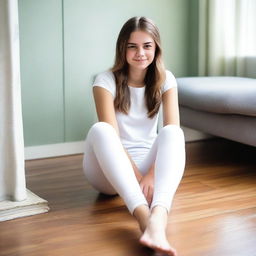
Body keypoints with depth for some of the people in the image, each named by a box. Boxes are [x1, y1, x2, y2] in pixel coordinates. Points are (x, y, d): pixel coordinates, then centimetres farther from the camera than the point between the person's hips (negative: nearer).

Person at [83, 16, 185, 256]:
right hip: (111, 170, -2)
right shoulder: (106, 81, -10)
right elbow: (110, 135, -21)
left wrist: (152, 174, -29)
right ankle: (144, 216, -54)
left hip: (148, 163, 2)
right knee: (99, 130, -34)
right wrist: (137, 176, -30)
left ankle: (157, 219, -57)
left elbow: (173, 131, -15)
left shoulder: (165, 79, -2)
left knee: (173, 133, -30)